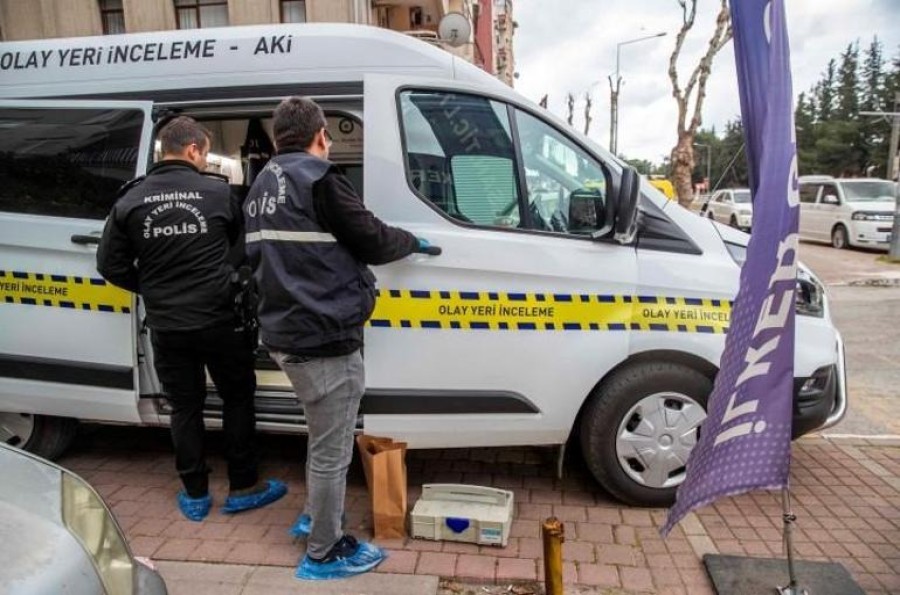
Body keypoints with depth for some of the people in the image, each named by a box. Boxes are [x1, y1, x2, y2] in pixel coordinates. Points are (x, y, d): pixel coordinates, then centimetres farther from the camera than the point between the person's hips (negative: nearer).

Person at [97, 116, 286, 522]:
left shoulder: (131, 199, 1)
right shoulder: (218, 192, -6)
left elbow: (110, 265, 3)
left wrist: (152, 289, 17)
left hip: (166, 326, 3)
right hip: (219, 321, -2)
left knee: (185, 407, 14)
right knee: (237, 399, 13)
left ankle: (195, 495, 24)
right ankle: (243, 488, 21)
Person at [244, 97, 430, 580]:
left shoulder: (260, 189, 14)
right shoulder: (319, 179, -14)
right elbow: (373, 241, -10)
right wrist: (413, 242, 8)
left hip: (284, 334, 9)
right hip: (325, 337, -9)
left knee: (321, 437, 26)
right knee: (331, 449, 5)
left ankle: (313, 517, 42)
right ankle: (324, 552, 19)